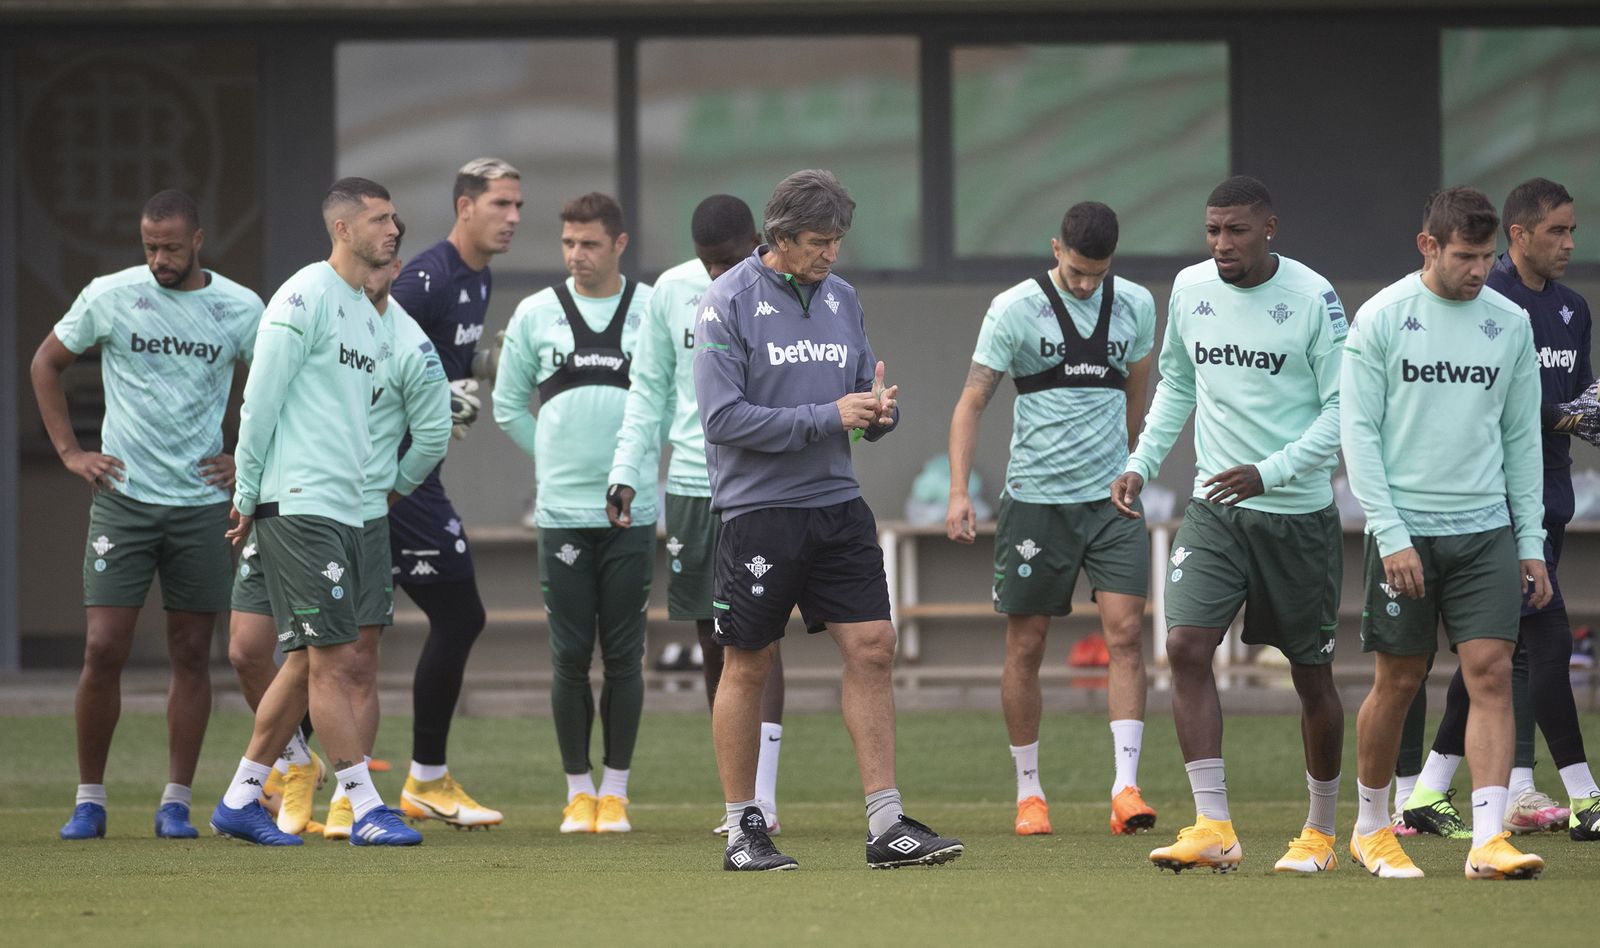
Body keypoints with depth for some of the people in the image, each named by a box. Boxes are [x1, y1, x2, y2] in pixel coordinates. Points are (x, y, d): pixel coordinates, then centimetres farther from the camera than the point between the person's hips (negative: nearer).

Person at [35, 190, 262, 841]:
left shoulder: (241, 308, 0)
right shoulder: (109, 297, -2)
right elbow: (46, 363, 11)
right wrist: (69, 451, 5)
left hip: (202, 502, 1)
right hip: (123, 496, -1)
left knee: (192, 656, 3)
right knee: (103, 650, -7)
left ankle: (176, 803, 10)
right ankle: (89, 799, 4)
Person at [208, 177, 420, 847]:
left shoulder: (371, 317, 18)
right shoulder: (305, 298, -10)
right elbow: (261, 400, -10)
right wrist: (247, 497, -7)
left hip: (344, 510, 9)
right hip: (299, 508, -9)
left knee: (308, 663, 10)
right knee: (333, 658, -9)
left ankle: (239, 801, 16)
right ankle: (365, 809, -9)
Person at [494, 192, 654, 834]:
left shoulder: (656, 312, 2)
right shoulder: (535, 314, 5)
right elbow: (508, 406, 14)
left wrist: (633, 461, 6)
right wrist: (559, 460, 9)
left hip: (632, 513, -1)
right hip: (562, 512, 1)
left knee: (624, 656, 1)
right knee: (570, 658, 0)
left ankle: (615, 792, 8)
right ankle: (578, 791, 9)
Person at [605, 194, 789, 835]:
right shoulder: (672, 290, 5)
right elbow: (648, 388, 13)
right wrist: (627, 470, 5)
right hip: (691, 486, 4)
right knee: (712, 643, 6)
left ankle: (764, 799, -11)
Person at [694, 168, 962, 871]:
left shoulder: (841, 298, 11)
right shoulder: (728, 303, -8)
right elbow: (723, 417, -15)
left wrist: (879, 410, -8)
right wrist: (828, 417, -18)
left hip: (837, 504, 5)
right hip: (757, 509, -5)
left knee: (872, 648, -3)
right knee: (748, 666, 2)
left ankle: (886, 825, -1)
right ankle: (743, 829, 12)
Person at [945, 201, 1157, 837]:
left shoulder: (1135, 305, 5)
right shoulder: (1014, 309, -5)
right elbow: (972, 401, -4)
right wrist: (959, 491, -13)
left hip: (1113, 498, 2)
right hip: (1035, 498, -2)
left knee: (1125, 634, -10)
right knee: (1025, 646, 3)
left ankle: (1126, 786, -13)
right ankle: (1028, 791, 15)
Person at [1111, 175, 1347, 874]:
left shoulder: (1312, 298, -10)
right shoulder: (1190, 289, 4)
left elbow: (1342, 410, -9)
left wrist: (1270, 473, -19)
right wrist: (1142, 463, 9)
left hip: (1299, 511, -3)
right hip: (1214, 509, 3)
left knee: (1311, 674, 6)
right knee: (1186, 646, -16)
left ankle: (1321, 829, 24)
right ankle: (1213, 829, -17)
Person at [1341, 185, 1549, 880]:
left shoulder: (1510, 324, 7)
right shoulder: (1381, 319, -3)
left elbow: (1521, 438, 13)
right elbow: (1359, 432, -5)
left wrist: (1531, 542, 7)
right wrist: (1392, 536, -12)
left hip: (1486, 531, 3)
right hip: (1405, 529, -3)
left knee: (1491, 672, -9)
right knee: (1398, 682, 4)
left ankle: (1489, 839, -13)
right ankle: (1371, 827, 23)